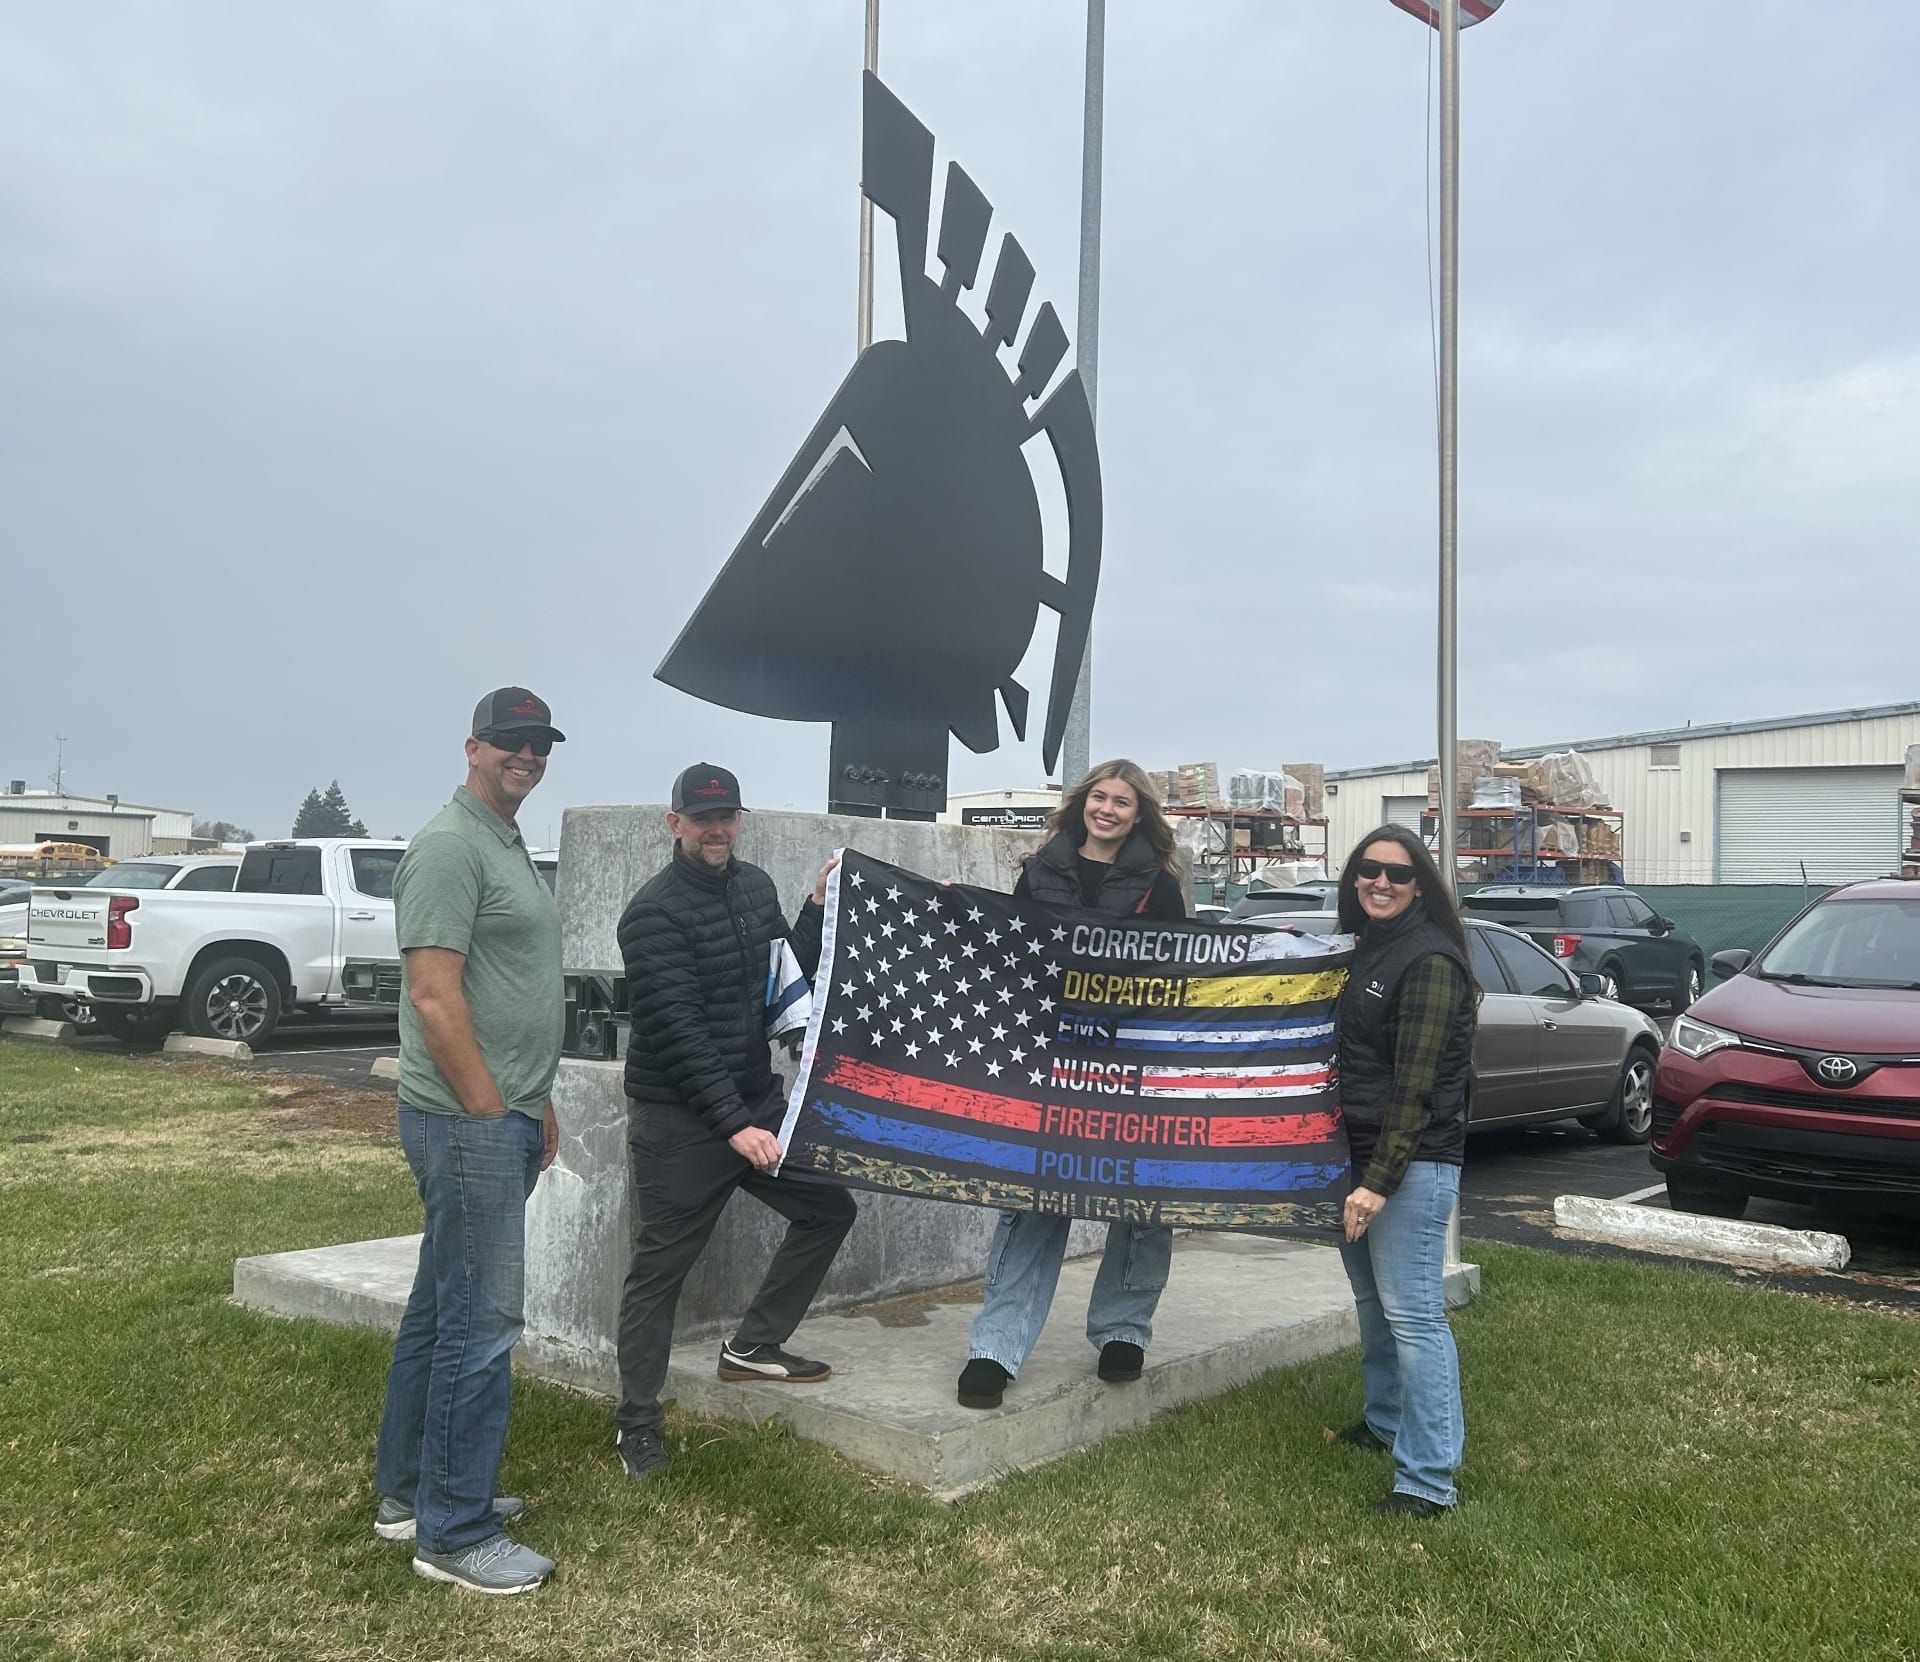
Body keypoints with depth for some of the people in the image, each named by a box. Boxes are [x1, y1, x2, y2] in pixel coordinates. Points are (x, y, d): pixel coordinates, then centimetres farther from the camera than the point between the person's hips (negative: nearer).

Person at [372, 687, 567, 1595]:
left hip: (503, 1117, 10)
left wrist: (538, 1104, 19)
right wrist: (494, 1115, -17)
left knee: (439, 1307, 17)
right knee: (481, 1322, -5)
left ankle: (408, 1491, 30)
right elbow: (435, 997, -20)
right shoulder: (451, 846, -14)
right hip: (467, 1122, -10)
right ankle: (455, 1532, 6)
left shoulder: (508, 847, 17)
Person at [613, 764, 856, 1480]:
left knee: (828, 1208, 8)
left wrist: (817, 910, 0)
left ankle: (751, 1346, 21)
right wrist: (733, 1124, -27)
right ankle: (637, 1422, 16)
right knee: (659, 1268, 1)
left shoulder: (755, 887, 7)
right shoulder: (654, 911, -16)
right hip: (677, 1118, -7)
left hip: (754, 1099, 7)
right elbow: (677, 1028, -23)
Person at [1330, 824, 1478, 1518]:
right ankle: (1385, 1422, 36)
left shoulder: (1431, 961, -13)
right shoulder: (1362, 950, 14)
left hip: (1413, 1161, -9)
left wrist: (1379, 1181, -23)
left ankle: (1429, 1480, -4)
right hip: (1356, 1152, 9)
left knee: (1412, 1313, -9)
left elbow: (1415, 1084, -19)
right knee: (1372, 1299, 19)